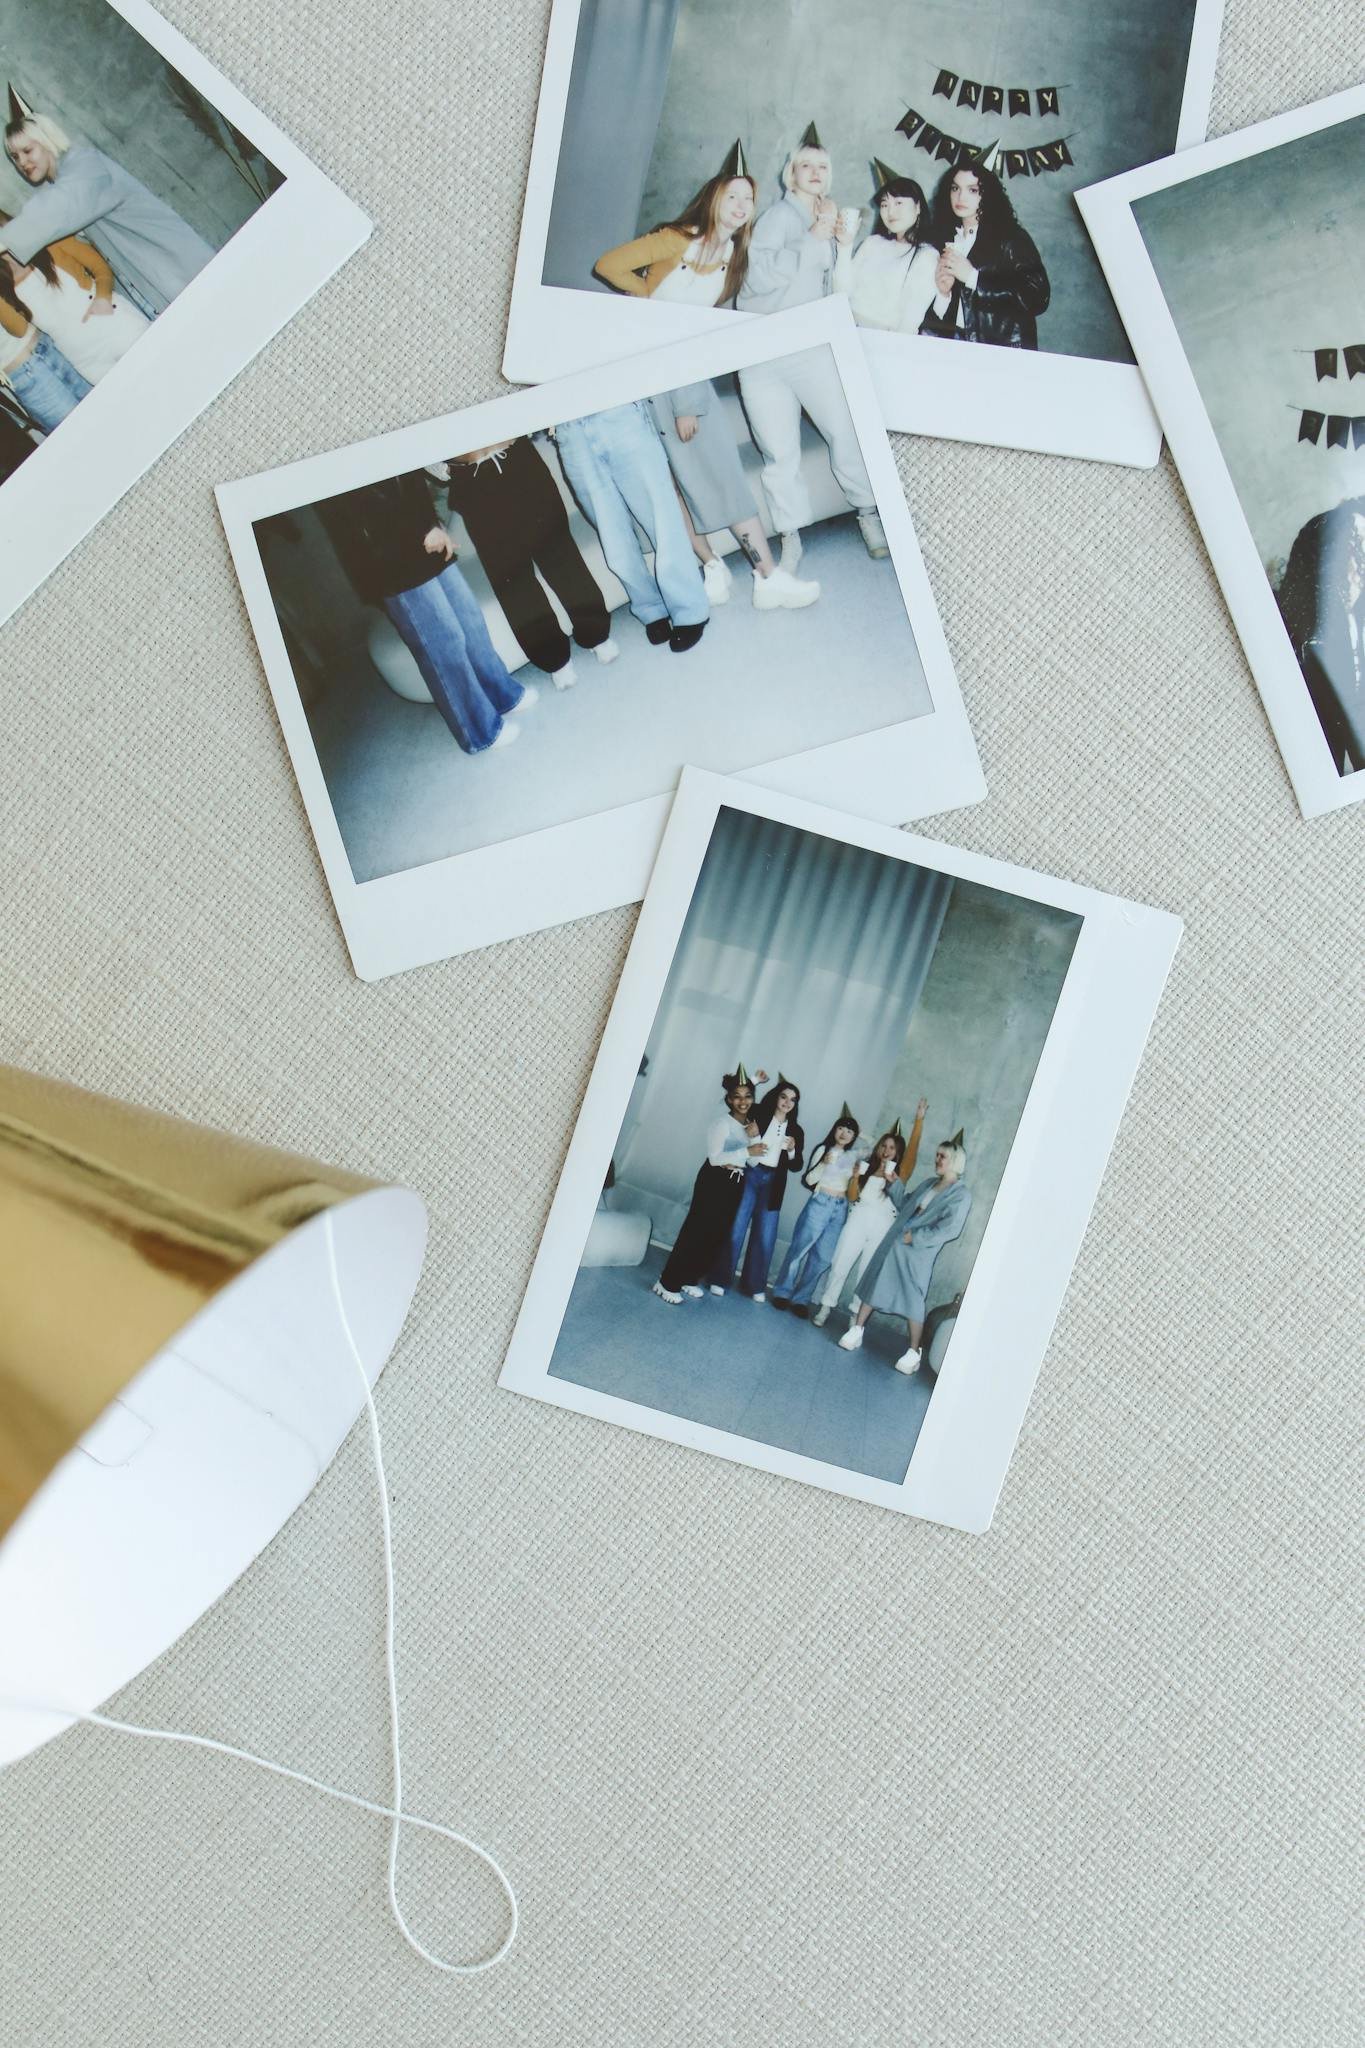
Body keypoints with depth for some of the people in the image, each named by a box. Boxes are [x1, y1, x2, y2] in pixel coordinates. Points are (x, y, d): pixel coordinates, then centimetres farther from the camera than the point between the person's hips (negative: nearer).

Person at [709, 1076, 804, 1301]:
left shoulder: (795, 1131, 10)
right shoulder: (758, 1117, 0)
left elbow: (796, 1166, 10)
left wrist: (792, 1151, -9)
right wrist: (749, 1139, -18)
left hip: (773, 1184, 3)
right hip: (749, 1176, -3)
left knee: (765, 1238, 3)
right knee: (735, 1231, -1)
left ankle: (755, 1285, 14)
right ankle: (720, 1279, 8)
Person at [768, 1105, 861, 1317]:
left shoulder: (853, 1157, 11)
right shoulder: (823, 1149, 0)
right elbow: (809, 1180, -5)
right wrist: (824, 1163, -19)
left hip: (841, 1209, 4)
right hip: (820, 1203, -4)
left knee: (823, 1257, 2)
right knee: (800, 1248, -3)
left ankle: (801, 1299, 9)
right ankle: (782, 1292, 9)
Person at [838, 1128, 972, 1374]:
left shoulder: (961, 1195, -8)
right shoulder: (928, 1183, 14)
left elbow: (950, 1229, -18)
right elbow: (904, 1205, 23)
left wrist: (914, 1237, -17)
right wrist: (895, 1183, 11)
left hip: (918, 1254, -6)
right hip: (894, 1244, 6)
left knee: (913, 1301, -3)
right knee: (874, 1286, 10)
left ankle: (913, 1354, 7)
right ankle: (856, 1332, 23)